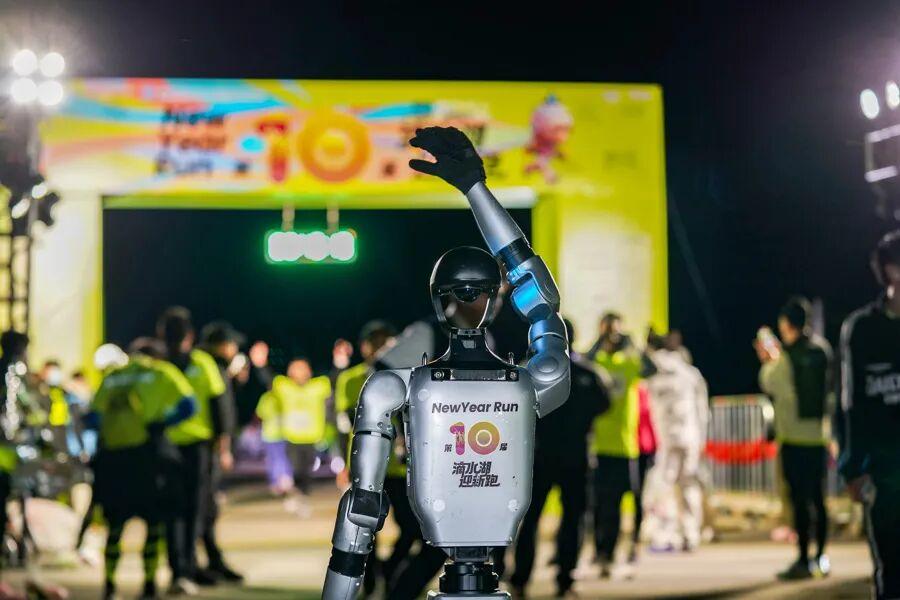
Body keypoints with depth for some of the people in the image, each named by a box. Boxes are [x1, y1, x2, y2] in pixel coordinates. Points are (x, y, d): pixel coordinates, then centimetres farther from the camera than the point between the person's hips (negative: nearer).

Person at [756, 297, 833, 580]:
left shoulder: (787, 356, -14)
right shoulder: (822, 350, 5)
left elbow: (770, 385, -1)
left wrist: (767, 360, 16)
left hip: (794, 436, -6)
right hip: (820, 434, 6)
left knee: (800, 498, -4)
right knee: (818, 497, 12)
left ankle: (803, 560, -5)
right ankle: (821, 557, 17)